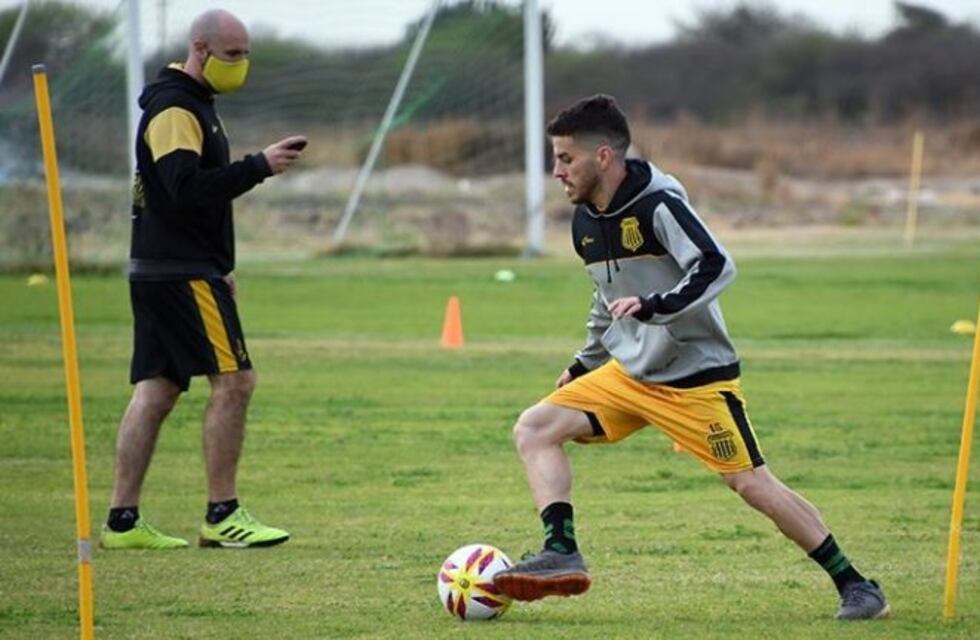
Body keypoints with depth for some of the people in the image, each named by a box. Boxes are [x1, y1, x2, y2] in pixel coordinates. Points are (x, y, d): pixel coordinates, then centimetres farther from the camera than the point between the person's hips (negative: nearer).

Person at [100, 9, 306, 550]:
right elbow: (189, 189, -25)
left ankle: (122, 521, 7)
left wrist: (221, 266, 23)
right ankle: (222, 516, -7)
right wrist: (259, 167, -25)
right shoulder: (174, 110, -14)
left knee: (155, 391, 7)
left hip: (157, 271, 10)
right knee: (233, 380, -9)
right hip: (181, 275, -10)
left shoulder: (192, 105, 20)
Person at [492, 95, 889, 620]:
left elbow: (716, 267, -28)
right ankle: (561, 555, -14)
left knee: (752, 483, -8)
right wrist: (583, 365, 27)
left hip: (696, 375, -8)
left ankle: (855, 585, 3)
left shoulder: (658, 203, -19)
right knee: (534, 429, -6)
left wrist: (653, 307, -36)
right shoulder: (585, 221, 6)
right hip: (629, 373, 8)